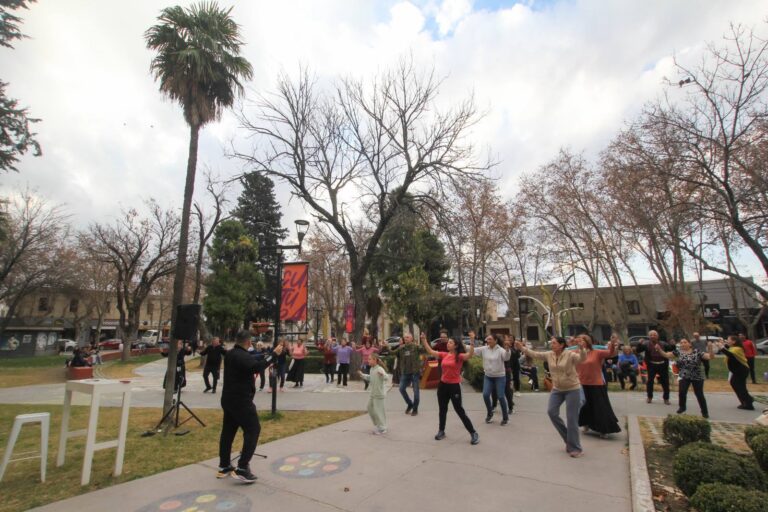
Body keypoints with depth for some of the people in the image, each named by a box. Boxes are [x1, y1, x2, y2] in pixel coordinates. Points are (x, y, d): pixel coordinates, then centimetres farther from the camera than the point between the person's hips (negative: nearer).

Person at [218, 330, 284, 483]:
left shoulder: (230, 354, 10)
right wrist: (273, 354, -35)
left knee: (228, 431, 15)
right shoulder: (242, 356, -20)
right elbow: (256, 366, -38)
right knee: (253, 430, -4)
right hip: (241, 400, -10)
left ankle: (224, 467, 25)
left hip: (229, 399, 10)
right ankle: (242, 468, -6)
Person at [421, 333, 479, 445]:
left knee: (459, 410, -1)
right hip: (443, 385, 6)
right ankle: (441, 431, 34)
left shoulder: (459, 356, -12)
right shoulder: (444, 355, 3)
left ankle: (473, 433, 13)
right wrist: (424, 340, -3)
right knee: (442, 409, 17)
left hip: (454, 386, -6)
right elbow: (430, 351, 4)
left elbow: (470, 355, -31)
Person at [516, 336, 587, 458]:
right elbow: (534, 354, -2)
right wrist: (522, 348, -12)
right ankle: (568, 438, 21)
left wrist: (581, 348, -53)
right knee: (551, 411, 0)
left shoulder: (570, 354, -18)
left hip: (572, 389, -6)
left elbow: (582, 358, -33)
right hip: (557, 389, 6)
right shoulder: (549, 355, -3)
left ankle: (575, 448, 11)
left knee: (571, 418, -3)